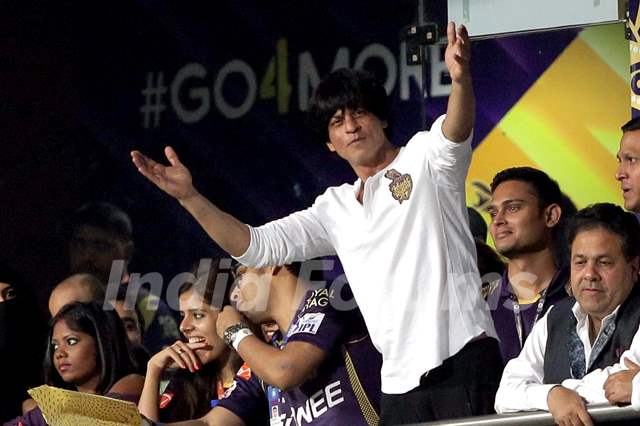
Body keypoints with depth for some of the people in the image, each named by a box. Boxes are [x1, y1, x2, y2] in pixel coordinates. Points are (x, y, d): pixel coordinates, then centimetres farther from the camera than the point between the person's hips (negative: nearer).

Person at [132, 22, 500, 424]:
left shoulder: (424, 158, 5)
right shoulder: (335, 210, 20)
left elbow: (455, 133, -18)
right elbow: (257, 246, 16)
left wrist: (461, 78, -41)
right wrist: (190, 198, 4)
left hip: (462, 360, -6)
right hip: (401, 380, 6)